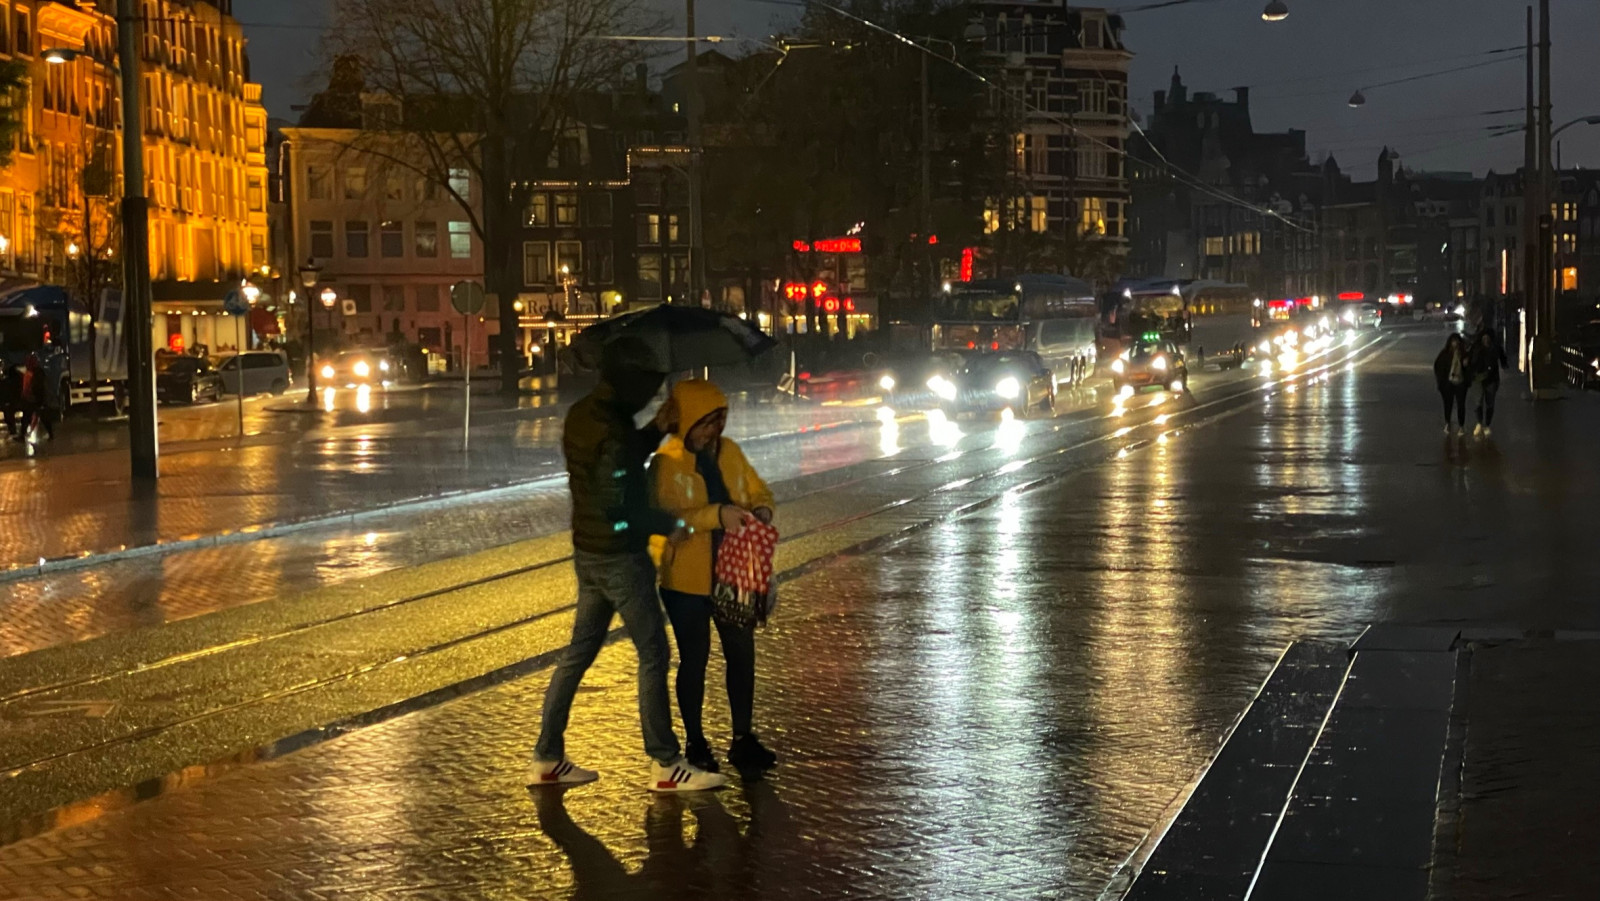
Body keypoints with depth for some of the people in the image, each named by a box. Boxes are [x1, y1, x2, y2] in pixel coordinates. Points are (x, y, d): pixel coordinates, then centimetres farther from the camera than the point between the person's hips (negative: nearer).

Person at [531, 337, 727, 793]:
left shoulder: (582, 415, 6)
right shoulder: (611, 428, -23)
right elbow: (617, 505, -26)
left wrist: (654, 430, 8)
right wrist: (667, 525, -15)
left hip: (588, 551, 10)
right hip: (620, 557, -10)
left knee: (579, 651, 15)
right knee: (653, 655, 0)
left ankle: (547, 758, 20)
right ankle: (665, 765, 5)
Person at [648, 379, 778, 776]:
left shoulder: (729, 452, 4)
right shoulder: (666, 463, -14)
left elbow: (759, 492, 13)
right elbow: (666, 518, -25)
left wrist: (761, 511, -11)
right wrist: (716, 515, -35)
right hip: (686, 580, -5)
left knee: (741, 653, 10)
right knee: (694, 658, 6)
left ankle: (743, 739, 23)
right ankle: (695, 743, 20)